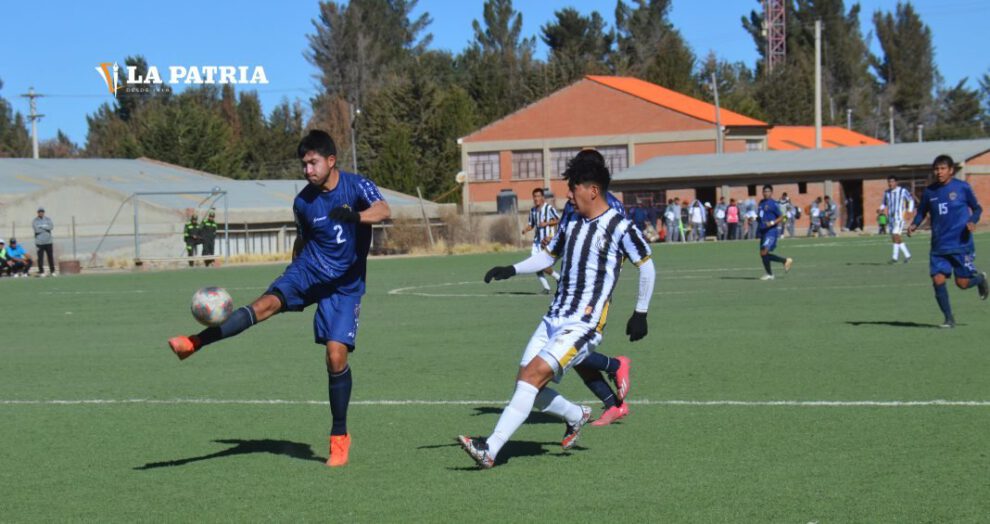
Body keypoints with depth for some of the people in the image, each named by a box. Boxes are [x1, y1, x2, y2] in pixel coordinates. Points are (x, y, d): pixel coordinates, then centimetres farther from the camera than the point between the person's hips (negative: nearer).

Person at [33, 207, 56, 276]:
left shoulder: (48, 219, 10)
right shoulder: (35, 221, 1)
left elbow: (51, 227, -6)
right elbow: (37, 229, -13)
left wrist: (42, 226, -11)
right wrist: (46, 227, -7)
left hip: (48, 242, 2)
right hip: (39, 242, -2)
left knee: (50, 256, 3)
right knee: (40, 257, -3)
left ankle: (52, 271, 10)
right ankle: (41, 272, 2)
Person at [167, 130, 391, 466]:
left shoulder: (357, 186, -11)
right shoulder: (303, 201, 2)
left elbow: (383, 211, -31)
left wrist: (354, 215, -51)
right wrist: (293, 281, 24)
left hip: (345, 284, -3)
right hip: (310, 269, 3)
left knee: (336, 355, -12)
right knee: (267, 303, -26)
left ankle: (340, 438, 2)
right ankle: (193, 344, -34)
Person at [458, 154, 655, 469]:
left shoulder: (620, 228, -7)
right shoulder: (573, 222, 14)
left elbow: (647, 266, 2)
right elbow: (548, 256, 27)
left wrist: (641, 313, 2)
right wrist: (511, 270, 12)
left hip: (583, 325, -8)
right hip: (554, 319, 8)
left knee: (533, 376, -21)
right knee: (526, 385, 2)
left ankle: (490, 450, -25)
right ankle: (576, 416, 31)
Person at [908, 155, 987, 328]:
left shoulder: (962, 187, -5)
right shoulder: (929, 191, 4)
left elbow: (977, 208, 5)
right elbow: (922, 212, 15)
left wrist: (973, 221, -15)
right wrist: (914, 225, -5)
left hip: (961, 244, -3)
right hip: (939, 246, 3)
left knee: (962, 283, 0)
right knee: (938, 279, -9)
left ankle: (980, 278, 36)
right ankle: (949, 318, 4)